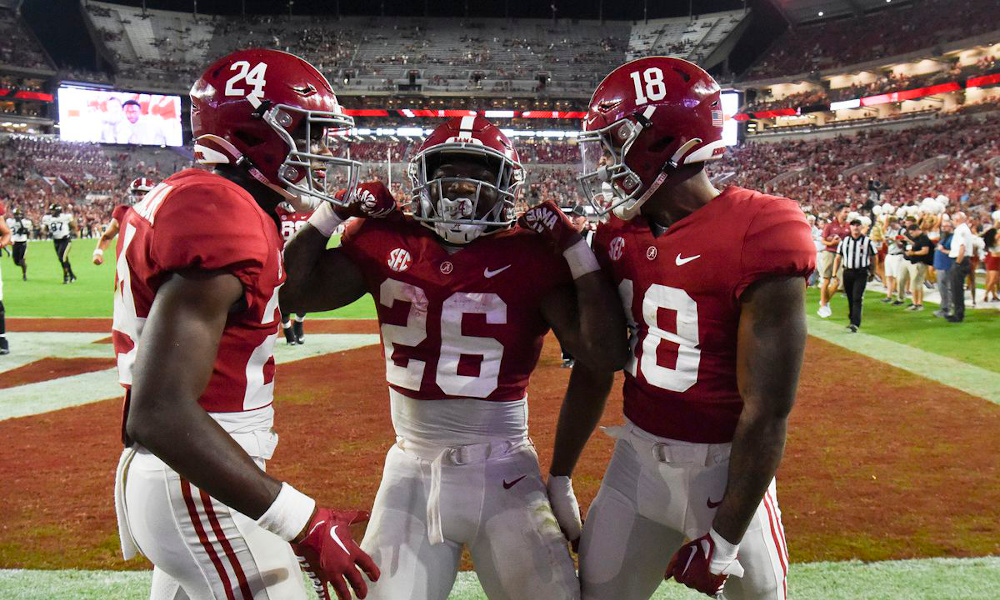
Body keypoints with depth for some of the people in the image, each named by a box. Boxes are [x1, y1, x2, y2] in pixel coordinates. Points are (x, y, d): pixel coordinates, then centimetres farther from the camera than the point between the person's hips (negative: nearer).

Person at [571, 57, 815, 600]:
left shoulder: (757, 235, -20)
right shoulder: (619, 236, 0)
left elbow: (767, 411, -18)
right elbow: (593, 371, 7)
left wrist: (724, 540, -14)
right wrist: (558, 479, 11)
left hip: (723, 472, -5)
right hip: (637, 460, 5)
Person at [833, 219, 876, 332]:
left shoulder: (868, 242, 1)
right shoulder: (844, 241, 8)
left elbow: (873, 258, 9)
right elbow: (838, 258, 10)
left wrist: (872, 273, 11)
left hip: (861, 273, -3)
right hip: (847, 272, 3)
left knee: (857, 299, -11)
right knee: (850, 299, 11)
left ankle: (855, 324, -17)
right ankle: (852, 320, 25)